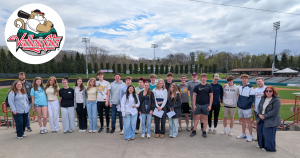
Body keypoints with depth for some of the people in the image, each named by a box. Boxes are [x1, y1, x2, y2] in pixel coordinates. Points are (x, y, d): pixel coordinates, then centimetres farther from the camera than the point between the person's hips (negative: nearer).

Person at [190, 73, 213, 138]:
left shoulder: (209, 87, 2)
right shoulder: (197, 86, 2)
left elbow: (211, 96, 2)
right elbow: (194, 96, 3)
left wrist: (210, 105, -5)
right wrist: (194, 105, -4)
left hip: (206, 105, 0)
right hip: (198, 104, 0)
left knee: (205, 118, 8)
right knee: (197, 117, 5)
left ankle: (204, 132, 18)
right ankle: (194, 131, 15)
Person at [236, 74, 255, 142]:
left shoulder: (250, 87, -11)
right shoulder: (240, 86, 8)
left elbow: (252, 97, -13)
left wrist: (247, 103, -16)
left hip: (246, 107, -6)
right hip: (240, 106, 6)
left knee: (248, 120, 0)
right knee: (243, 120, 15)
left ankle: (251, 136, 11)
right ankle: (243, 134, 27)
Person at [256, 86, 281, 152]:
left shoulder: (276, 100, -14)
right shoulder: (263, 98, 7)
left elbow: (274, 111, -20)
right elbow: (259, 107, 10)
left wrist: (264, 116, -20)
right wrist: (259, 114, -7)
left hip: (270, 121, -7)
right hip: (261, 120, 7)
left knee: (268, 134, -2)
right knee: (260, 132, 15)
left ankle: (269, 147, 18)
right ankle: (261, 144, 34)